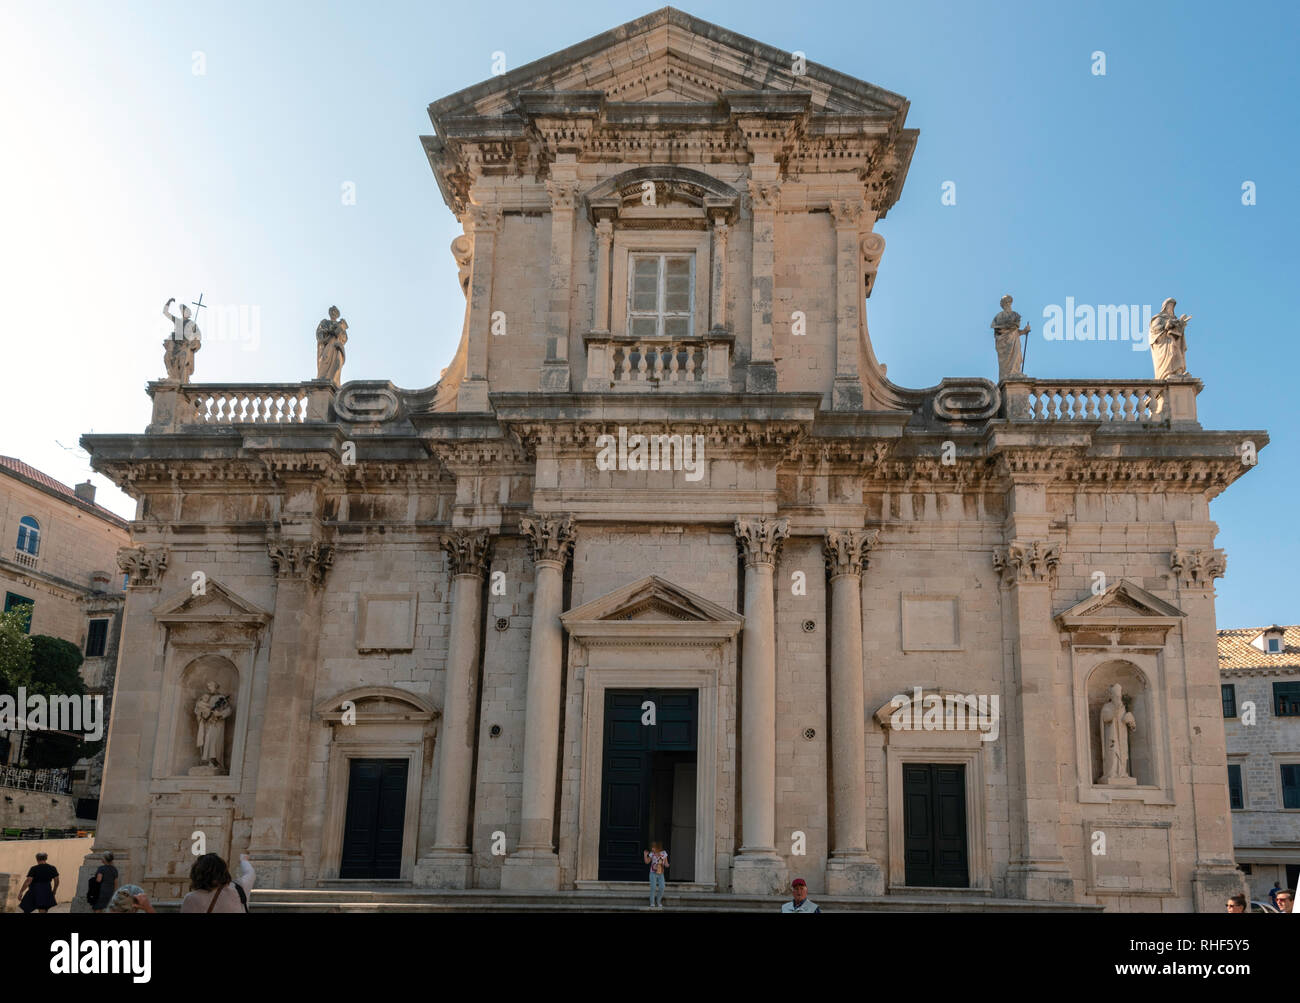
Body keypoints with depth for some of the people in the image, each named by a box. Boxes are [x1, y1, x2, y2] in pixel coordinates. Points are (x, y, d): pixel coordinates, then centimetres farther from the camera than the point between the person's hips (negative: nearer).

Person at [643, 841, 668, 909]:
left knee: (661, 888, -8)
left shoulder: (664, 853, -3)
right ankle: (652, 903, 1)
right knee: (653, 888, -12)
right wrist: (645, 855, -11)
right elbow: (647, 862, 3)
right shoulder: (652, 854, -4)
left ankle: (659, 902, 13)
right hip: (653, 873, -1)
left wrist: (666, 865, -19)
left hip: (661, 874, 1)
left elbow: (666, 863, 3)